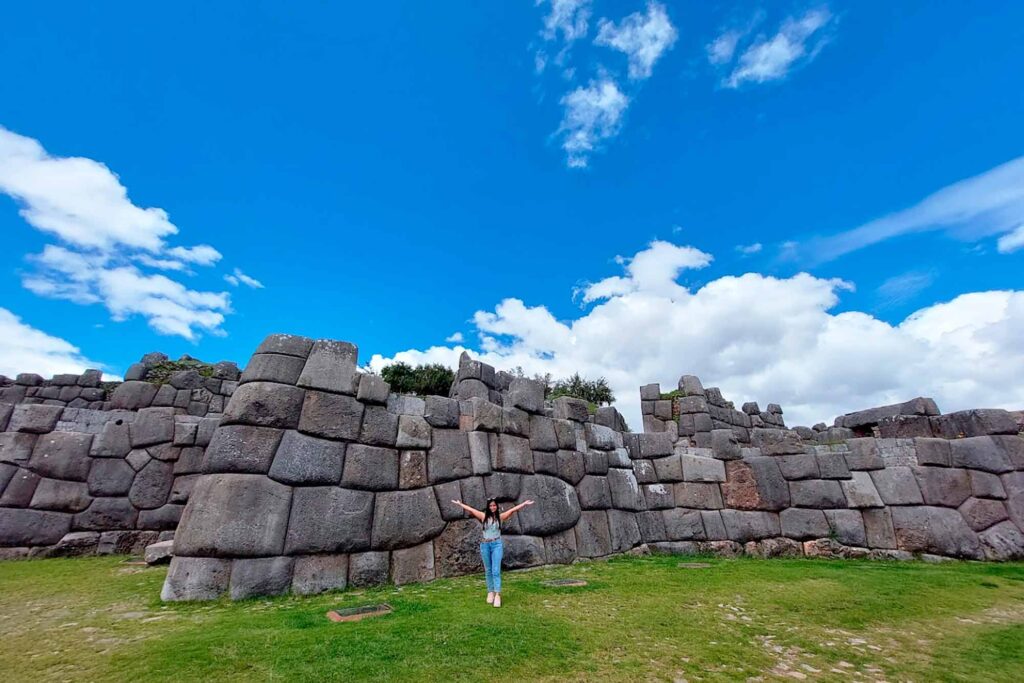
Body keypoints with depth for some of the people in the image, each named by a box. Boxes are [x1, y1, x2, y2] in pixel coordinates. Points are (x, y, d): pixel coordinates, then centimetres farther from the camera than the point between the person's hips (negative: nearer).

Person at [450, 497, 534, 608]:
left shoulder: (500, 516, -1)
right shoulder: (484, 516, 0)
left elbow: (513, 510, -5)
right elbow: (470, 510, 3)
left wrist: (524, 504, -10)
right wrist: (460, 504, 7)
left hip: (496, 544, -1)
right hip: (485, 545, 2)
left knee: (496, 571, -7)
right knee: (488, 570, 9)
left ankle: (497, 595, -8)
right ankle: (490, 592, 18)